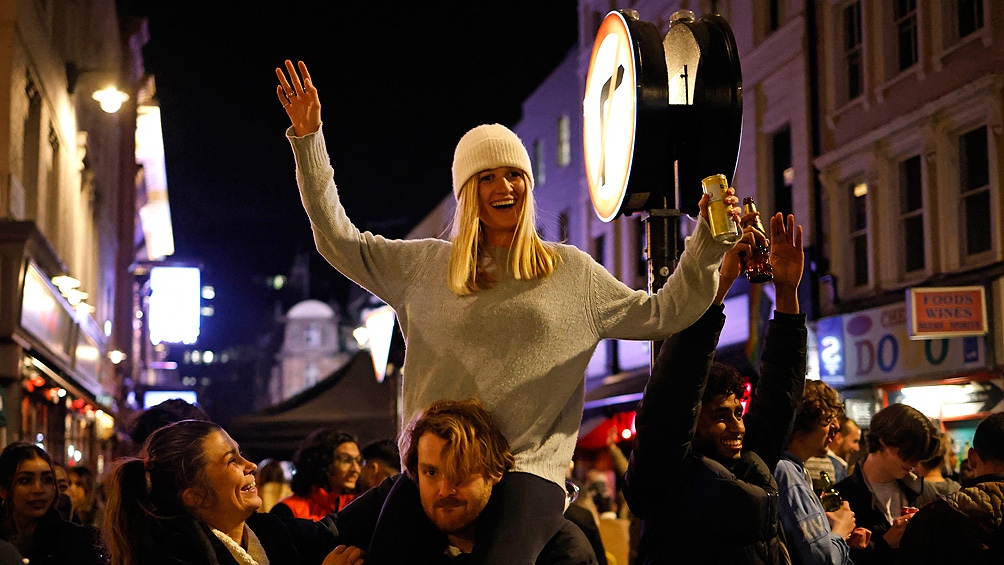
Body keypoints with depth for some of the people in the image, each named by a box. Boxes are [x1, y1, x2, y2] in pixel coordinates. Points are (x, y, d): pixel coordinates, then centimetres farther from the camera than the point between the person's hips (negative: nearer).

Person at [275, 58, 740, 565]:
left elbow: (661, 314, 14)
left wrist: (707, 244, 3)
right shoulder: (424, 267, 14)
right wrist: (307, 137, 10)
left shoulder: (572, 272, 13)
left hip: (529, 468, -2)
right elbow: (337, 239, 14)